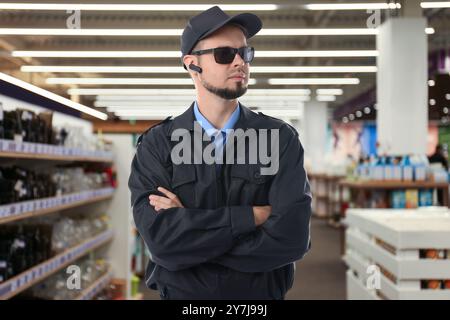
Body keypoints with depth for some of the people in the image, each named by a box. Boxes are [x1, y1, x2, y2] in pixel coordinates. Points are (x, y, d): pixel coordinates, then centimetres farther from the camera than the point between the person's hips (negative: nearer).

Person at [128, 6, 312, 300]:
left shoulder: (281, 139, -9)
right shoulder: (156, 146, -8)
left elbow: (291, 239, -21)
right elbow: (161, 242, -21)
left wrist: (187, 230, -19)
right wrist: (252, 216, -21)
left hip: (262, 296, 0)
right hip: (182, 295, 0)